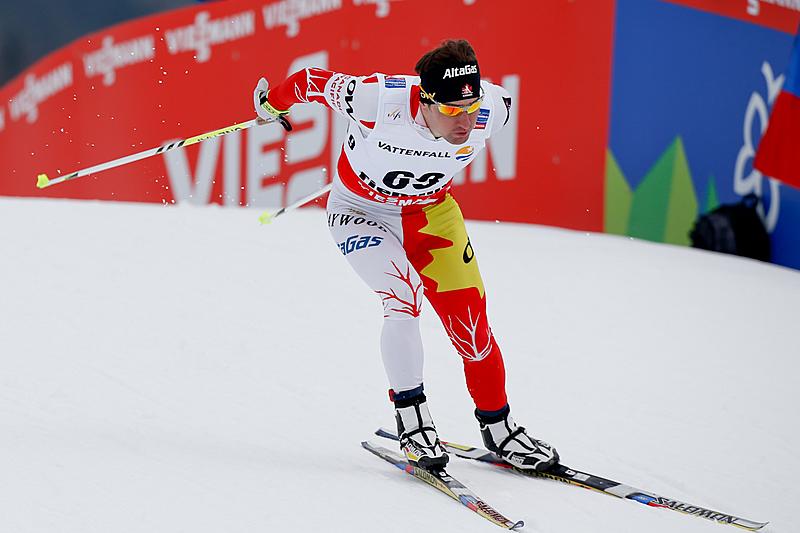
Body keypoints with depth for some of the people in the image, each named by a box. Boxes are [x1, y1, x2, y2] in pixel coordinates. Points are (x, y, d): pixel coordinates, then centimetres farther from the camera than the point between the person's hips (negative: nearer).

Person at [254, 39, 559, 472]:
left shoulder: (492, 110, -26)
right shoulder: (380, 102, -37)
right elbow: (319, 82, -19)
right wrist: (273, 102, 3)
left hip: (431, 212, 4)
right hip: (360, 213, -3)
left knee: (469, 317, -4)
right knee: (404, 294, -26)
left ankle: (498, 427, 15)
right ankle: (412, 421, -12)